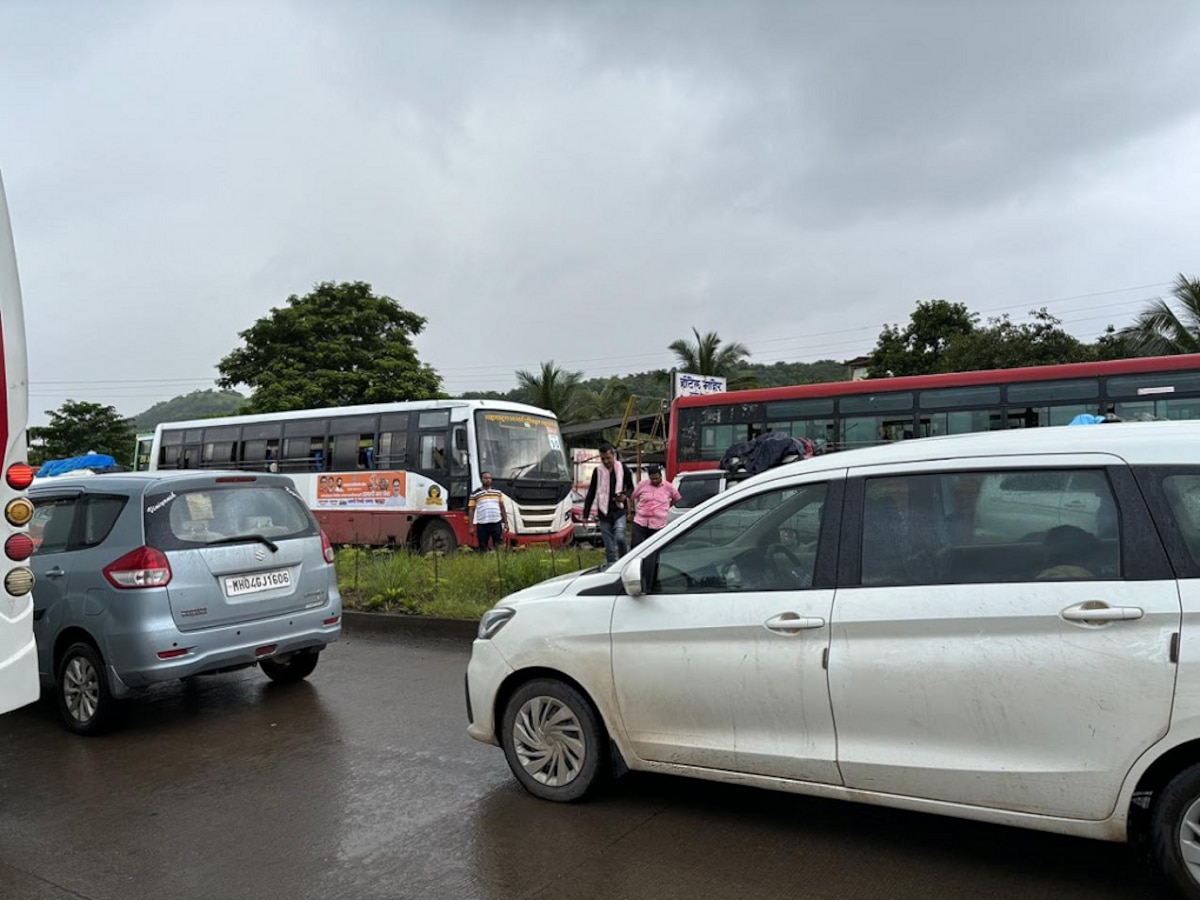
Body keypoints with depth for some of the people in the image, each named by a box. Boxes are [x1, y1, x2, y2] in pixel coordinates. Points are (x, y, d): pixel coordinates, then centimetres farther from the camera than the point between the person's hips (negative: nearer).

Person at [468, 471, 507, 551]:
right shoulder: (475, 495, 4)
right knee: (482, 548, 3)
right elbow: (471, 510, 3)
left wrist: (506, 522, 10)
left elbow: (502, 508, 15)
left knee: (498, 547, 0)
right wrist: (471, 526, -3)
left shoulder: (498, 493, 13)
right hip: (482, 525, -2)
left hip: (496, 523, 2)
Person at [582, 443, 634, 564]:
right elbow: (591, 494, 9)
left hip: (619, 512, -2)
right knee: (609, 548, 3)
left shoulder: (623, 469, 1)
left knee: (619, 538, -20)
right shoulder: (598, 471, 4)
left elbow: (631, 488, 13)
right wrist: (585, 515, 4)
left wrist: (625, 495, -11)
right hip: (603, 513, 2)